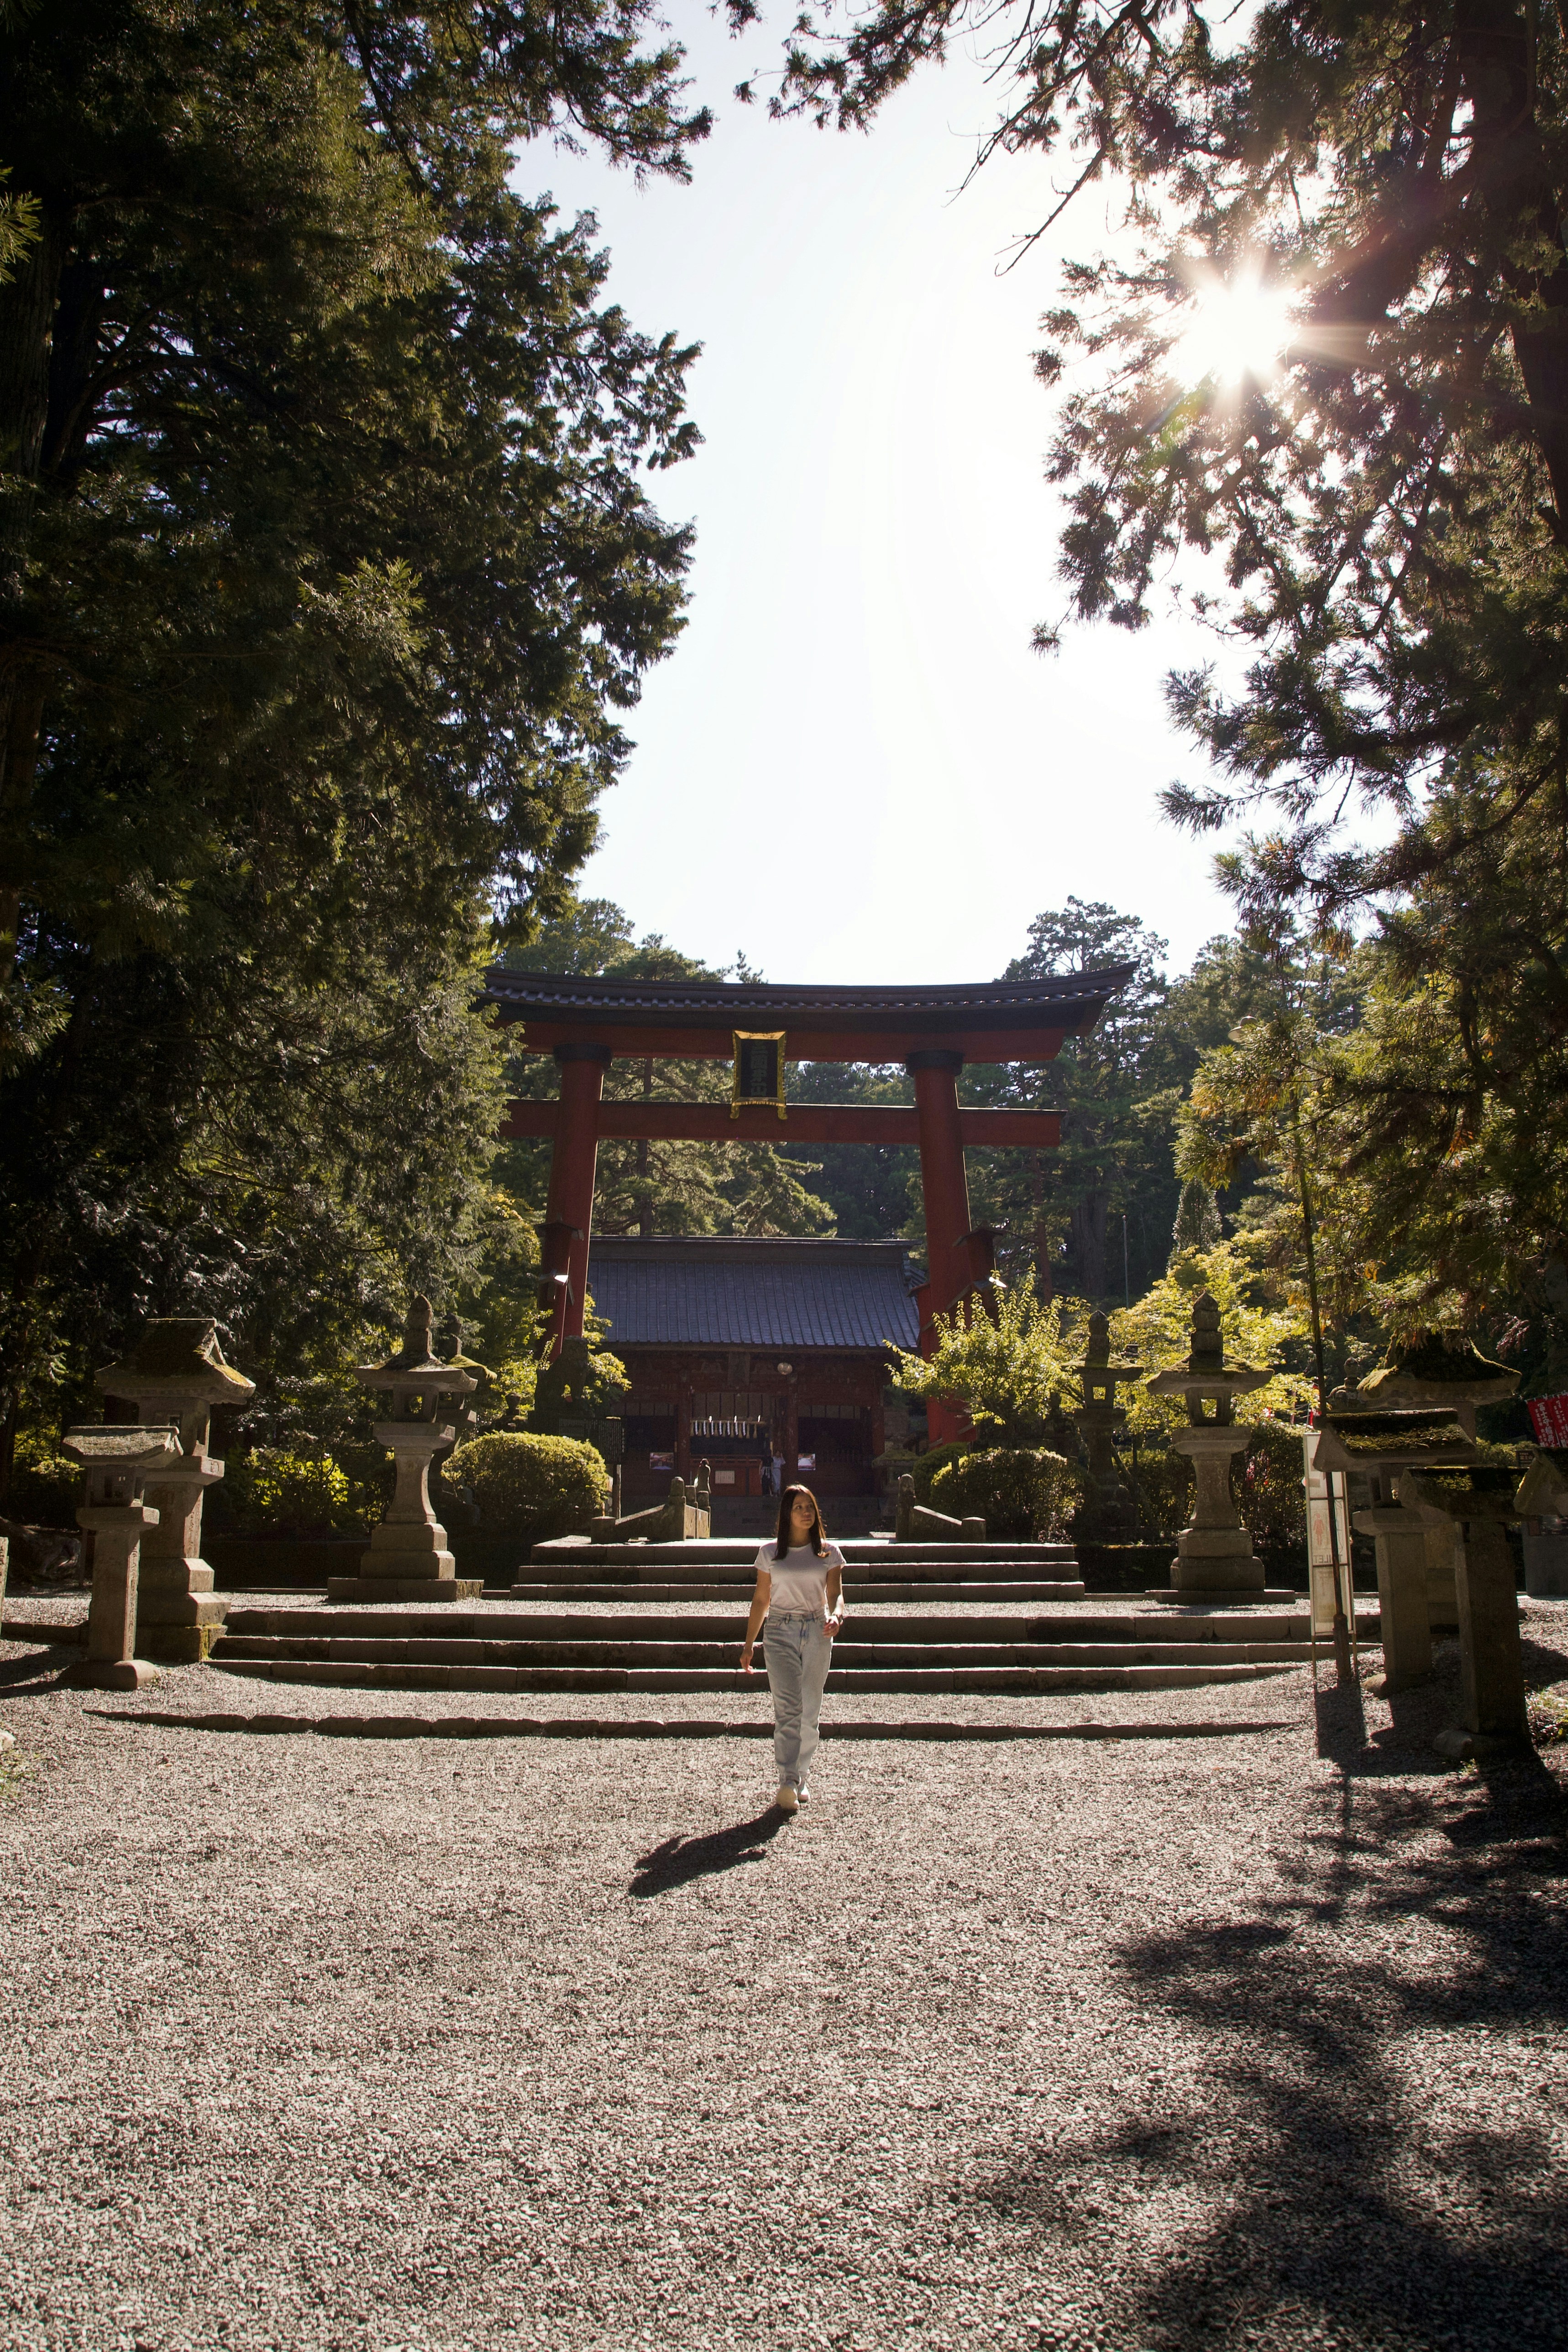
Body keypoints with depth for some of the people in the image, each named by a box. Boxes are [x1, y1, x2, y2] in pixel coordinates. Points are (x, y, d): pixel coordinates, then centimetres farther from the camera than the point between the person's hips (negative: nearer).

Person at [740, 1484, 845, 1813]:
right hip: (780, 1631, -1)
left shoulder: (829, 1552, 6)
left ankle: (802, 1778, 21)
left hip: (817, 1632, 1)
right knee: (787, 1708, -14)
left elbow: (835, 1593, -2)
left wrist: (836, 1616, -24)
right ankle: (788, 1783, -21)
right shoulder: (770, 1552, 7)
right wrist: (748, 1645, 10)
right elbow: (760, 1600, 11)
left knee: (809, 1711, 7)